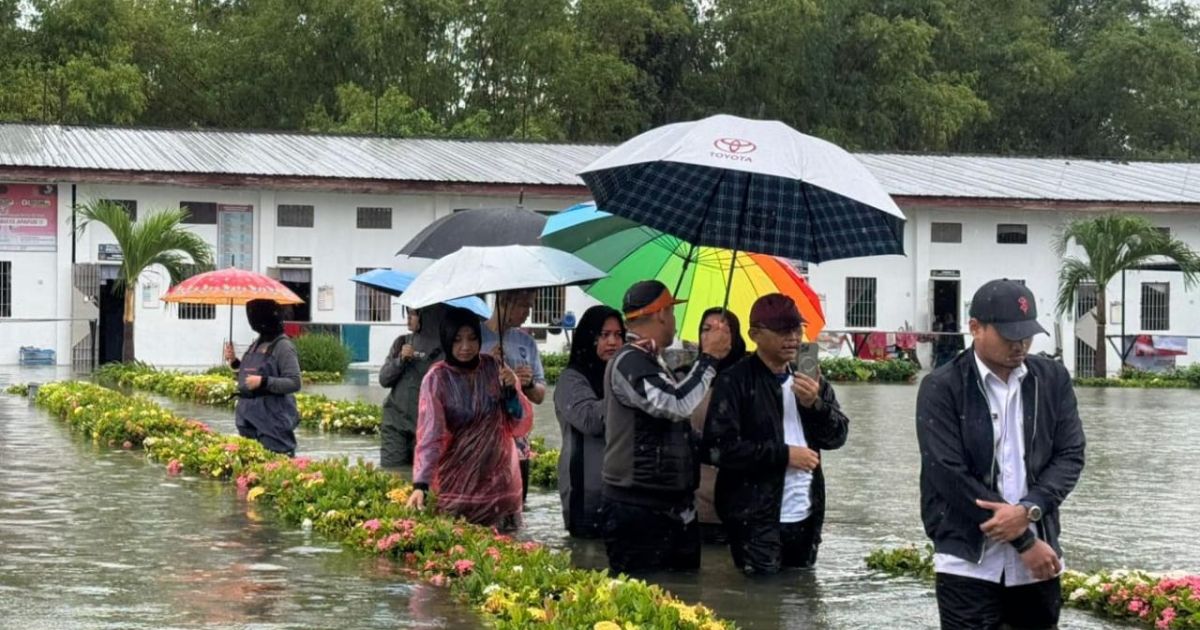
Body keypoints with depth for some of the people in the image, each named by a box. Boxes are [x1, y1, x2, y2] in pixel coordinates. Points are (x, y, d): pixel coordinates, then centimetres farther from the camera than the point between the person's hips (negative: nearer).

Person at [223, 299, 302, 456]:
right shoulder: (257, 344, 14)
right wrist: (234, 362, 10)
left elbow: (294, 383, -17)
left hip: (273, 421, -9)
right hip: (249, 419, 9)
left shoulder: (283, 347, -11)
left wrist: (263, 382, -25)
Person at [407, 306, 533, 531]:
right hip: (457, 485, -3)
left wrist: (512, 391, -14)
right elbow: (430, 435, -19)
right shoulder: (437, 379, -8)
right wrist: (420, 484, -32)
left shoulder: (494, 368, 1)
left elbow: (521, 427, 3)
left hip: (499, 481, 3)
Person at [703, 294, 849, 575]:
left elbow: (838, 436, 9)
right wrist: (784, 454, -14)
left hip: (805, 516, 6)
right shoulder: (735, 382, -7)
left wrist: (815, 403, -10)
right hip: (756, 520, -6)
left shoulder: (809, 378, 12)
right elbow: (720, 448, -15)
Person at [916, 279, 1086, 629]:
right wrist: (1025, 541, -12)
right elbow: (950, 475, -12)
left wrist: (1028, 510, -15)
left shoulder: (1053, 379, 7)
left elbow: (1070, 455, 5)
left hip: (1038, 559, 4)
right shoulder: (941, 389, -7)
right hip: (969, 561, -4)